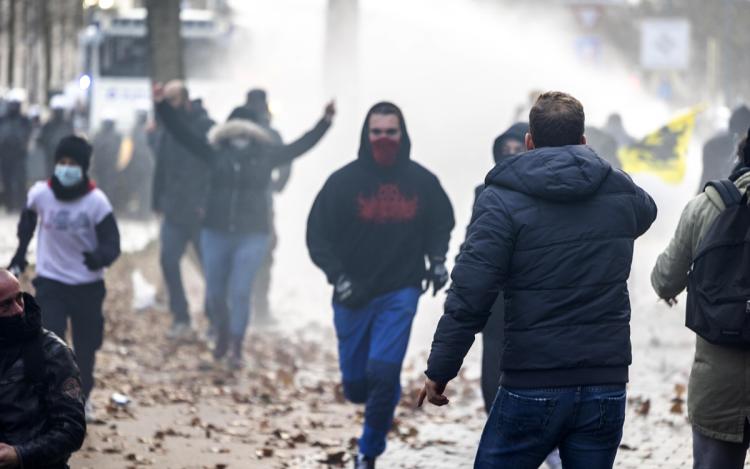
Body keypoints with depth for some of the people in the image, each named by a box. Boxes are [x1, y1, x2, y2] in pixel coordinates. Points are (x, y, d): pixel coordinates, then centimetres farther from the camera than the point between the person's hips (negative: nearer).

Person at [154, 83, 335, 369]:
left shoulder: (265, 155, 0)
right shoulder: (216, 153, 1)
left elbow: (300, 146, 1)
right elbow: (182, 133, 2)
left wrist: (325, 122, -6)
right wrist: (162, 106, -5)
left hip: (252, 236, -2)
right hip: (216, 234, 2)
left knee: (239, 292, -8)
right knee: (215, 293, 9)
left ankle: (236, 350, 0)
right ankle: (222, 337, 33)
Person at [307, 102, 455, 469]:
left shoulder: (422, 181, -2)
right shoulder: (344, 181, -8)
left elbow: (441, 224, 16)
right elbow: (318, 235, -5)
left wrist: (437, 259, -1)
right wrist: (338, 276, -18)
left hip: (401, 293, 0)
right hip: (353, 296, 1)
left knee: (383, 373, -15)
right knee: (356, 386, 7)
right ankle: (385, 402, 44)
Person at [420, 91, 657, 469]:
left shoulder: (503, 198, -8)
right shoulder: (623, 193, 6)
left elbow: (469, 294, -14)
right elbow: (646, 212, 34)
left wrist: (439, 370, -6)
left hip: (532, 387, -4)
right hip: (606, 385, 4)